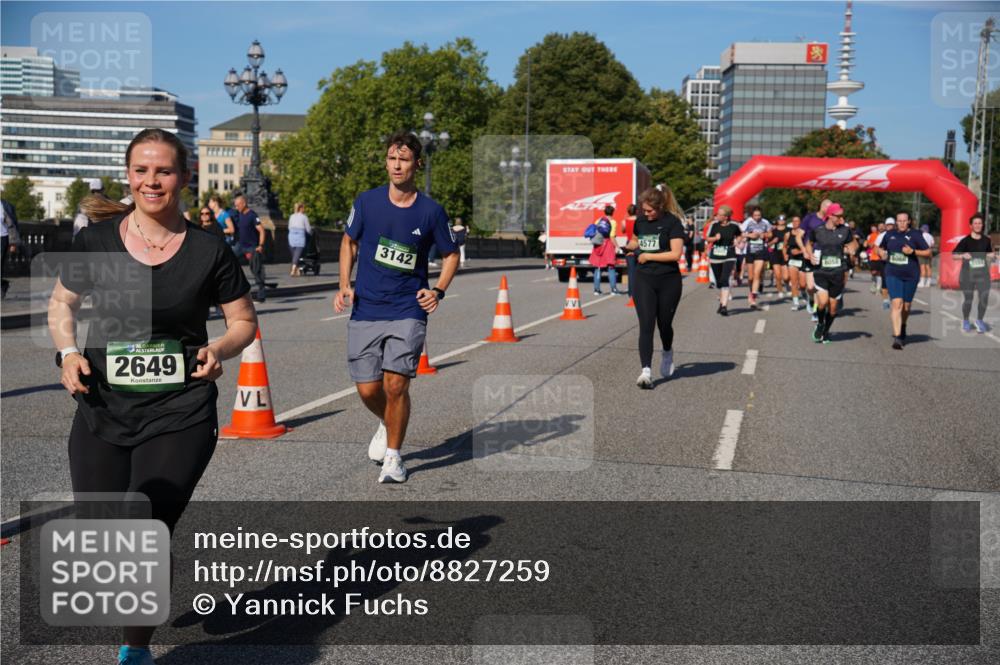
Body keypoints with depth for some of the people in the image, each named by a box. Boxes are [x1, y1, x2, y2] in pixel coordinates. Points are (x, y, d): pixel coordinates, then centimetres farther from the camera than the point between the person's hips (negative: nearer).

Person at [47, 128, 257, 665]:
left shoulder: (208, 251, -5)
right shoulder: (95, 241, -1)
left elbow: (245, 320, 6)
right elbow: (62, 303, 14)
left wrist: (219, 350, -14)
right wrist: (68, 350, -4)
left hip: (179, 417, -2)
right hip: (101, 414, 2)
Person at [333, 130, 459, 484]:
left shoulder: (431, 211, -3)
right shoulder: (367, 201, 0)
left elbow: (451, 254, 10)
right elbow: (349, 241, 15)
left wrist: (438, 291, -5)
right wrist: (345, 285, 3)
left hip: (408, 311, -2)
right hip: (365, 311, 2)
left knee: (395, 384, -11)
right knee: (368, 389, 3)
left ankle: (393, 456, 11)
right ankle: (386, 424, 38)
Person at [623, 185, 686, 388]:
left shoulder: (672, 222, -9)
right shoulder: (640, 220, 7)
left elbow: (676, 253, -17)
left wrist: (648, 256, -12)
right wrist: (627, 247, 5)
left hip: (669, 281, -3)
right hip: (644, 280, 3)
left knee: (664, 324, 11)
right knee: (646, 325, -10)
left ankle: (667, 353, 43)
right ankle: (646, 371, -16)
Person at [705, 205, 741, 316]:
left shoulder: (734, 226, -6)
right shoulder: (714, 224, -2)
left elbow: (740, 235, 16)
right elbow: (708, 238, 7)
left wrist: (737, 242, -1)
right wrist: (715, 238, -12)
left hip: (729, 257, -3)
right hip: (715, 257, 3)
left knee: (725, 280, -18)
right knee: (719, 281, 12)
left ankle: (724, 306, -21)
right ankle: (721, 302, 32)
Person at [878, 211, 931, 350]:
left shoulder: (915, 235, -1)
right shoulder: (889, 234, 7)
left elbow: (928, 252, -2)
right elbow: (880, 248, 24)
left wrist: (913, 252, -16)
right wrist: (882, 254, 1)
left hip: (910, 275, 0)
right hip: (893, 274, 0)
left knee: (906, 306, 12)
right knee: (897, 303, -14)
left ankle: (902, 327, 43)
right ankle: (897, 338, -18)